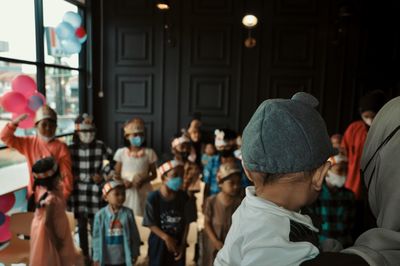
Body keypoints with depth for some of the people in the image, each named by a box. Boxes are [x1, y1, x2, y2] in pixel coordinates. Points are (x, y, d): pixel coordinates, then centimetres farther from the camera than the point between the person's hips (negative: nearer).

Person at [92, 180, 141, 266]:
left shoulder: (128, 213, -10)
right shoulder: (100, 215, -12)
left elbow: (134, 235, -2)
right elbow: (97, 237, -4)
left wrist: (134, 253, 1)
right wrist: (96, 257, 0)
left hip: (123, 257, 1)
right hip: (106, 258, 0)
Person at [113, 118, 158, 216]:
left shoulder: (149, 152, -3)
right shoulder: (121, 152, -1)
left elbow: (154, 174, 3)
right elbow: (116, 174, 5)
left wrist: (143, 180, -15)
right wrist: (123, 181, -15)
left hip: (143, 191, 0)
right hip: (126, 192, 0)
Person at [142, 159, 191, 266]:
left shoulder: (183, 197, -9)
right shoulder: (153, 197, -18)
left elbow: (186, 222, -2)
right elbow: (151, 224, -12)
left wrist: (183, 243, -4)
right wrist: (166, 237, -19)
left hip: (178, 241, 3)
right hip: (159, 242, -3)